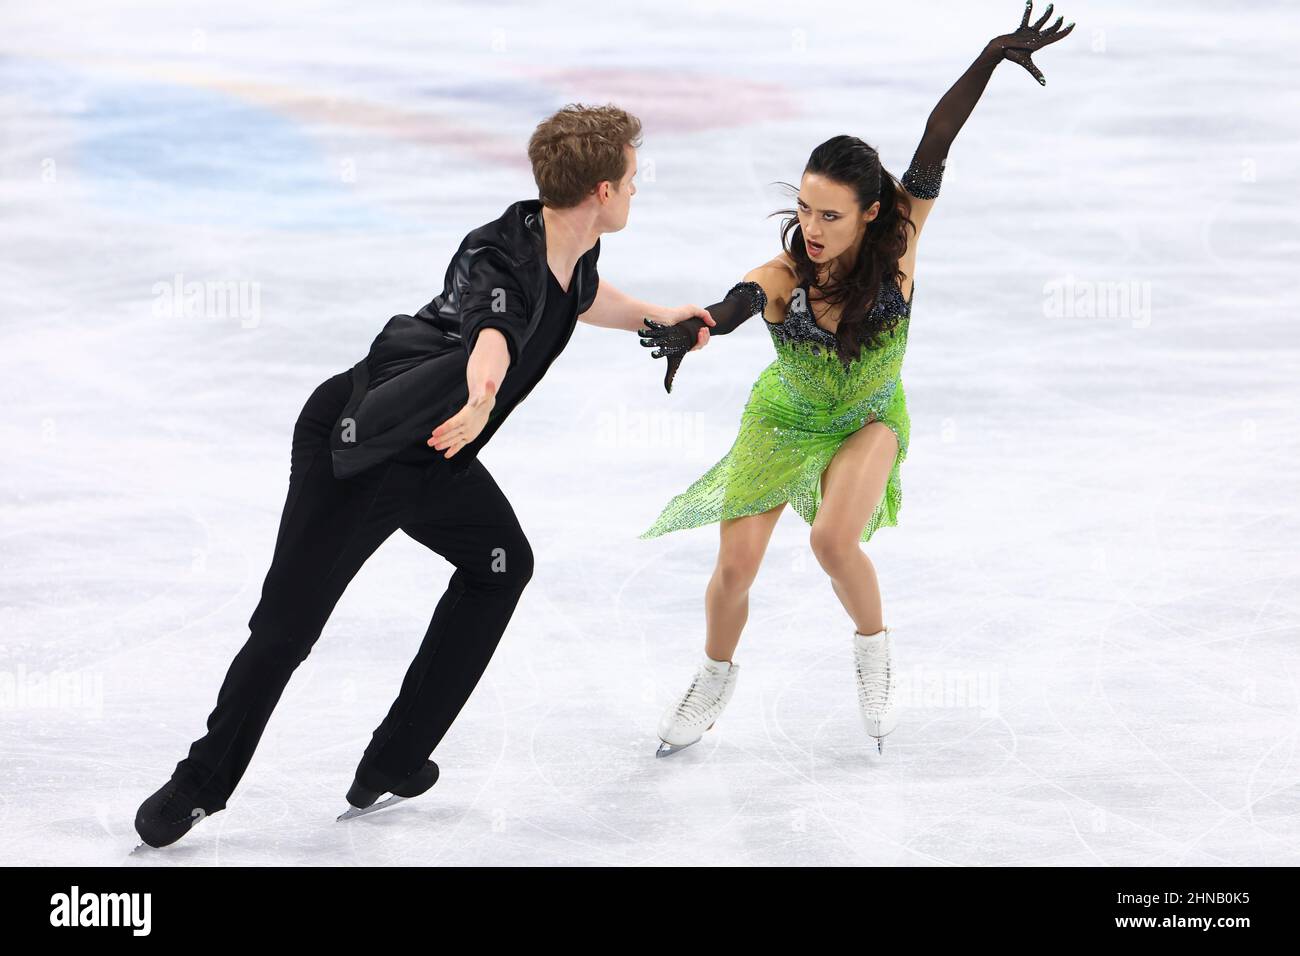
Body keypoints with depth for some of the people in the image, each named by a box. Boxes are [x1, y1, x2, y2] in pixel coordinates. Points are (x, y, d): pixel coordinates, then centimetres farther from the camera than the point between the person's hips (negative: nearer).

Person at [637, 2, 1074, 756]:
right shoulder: (781, 278, -33)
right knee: (735, 567, -1)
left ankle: (875, 648, 7)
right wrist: (688, 333, -79)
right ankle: (716, 682, 29)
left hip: (869, 421, 0)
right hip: (783, 419, 1)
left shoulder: (896, 245, -29)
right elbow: (731, 309, -55)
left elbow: (934, 150, -36)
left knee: (835, 539, -24)